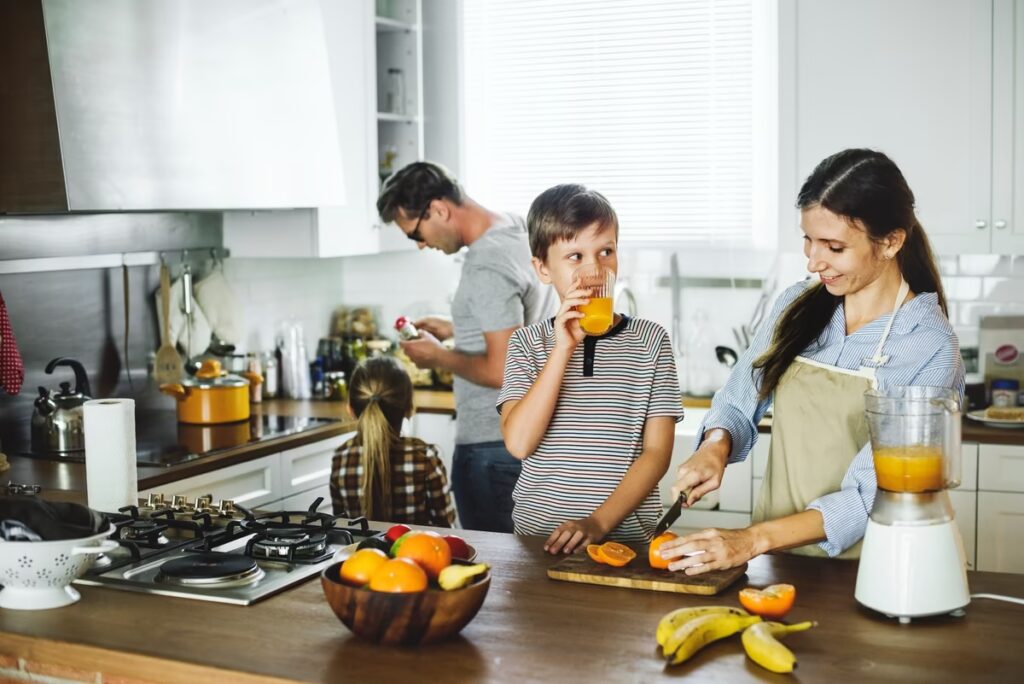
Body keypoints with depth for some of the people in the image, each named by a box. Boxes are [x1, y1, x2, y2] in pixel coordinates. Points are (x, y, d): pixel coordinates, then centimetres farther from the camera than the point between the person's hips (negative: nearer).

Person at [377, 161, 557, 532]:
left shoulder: (486, 269, -22)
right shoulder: (517, 228, 7)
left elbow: (502, 371, -25)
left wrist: (438, 357, -11)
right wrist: (455, 330, 14)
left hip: (490, 446, -10)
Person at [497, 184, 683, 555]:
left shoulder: (649, 340, 4)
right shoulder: (527, 342, 6)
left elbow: (657, 452, 0)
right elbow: (519, 443, -7)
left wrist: (599, 521, -11)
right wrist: (564, 349, -11)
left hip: (626, 534, -1)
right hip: (537, 534, 1)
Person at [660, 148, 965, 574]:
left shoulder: (931, 348, -9)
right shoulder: (797, 307, 5)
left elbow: (872, 496, -14)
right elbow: (737, 405, 14)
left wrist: (753, 540, -22)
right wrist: (715, 446, -8)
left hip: (859, 571, -3)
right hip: (777, 564, 3)